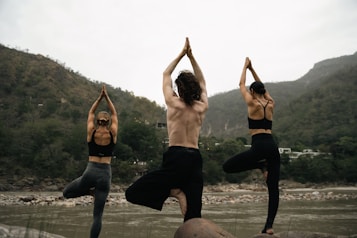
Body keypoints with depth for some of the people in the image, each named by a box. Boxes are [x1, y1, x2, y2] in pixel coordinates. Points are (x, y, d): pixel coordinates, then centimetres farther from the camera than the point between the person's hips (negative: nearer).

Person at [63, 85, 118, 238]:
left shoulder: (91, 132, 2)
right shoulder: (113, 133, 2)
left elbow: (91, 113, 19)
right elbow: (114, 114, 18)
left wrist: (100, 97, 24)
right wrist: (107, 97, 24)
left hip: (90, 172, -1)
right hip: (105, 174, 1)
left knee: (66, 193, 28)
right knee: (98, 215, 5)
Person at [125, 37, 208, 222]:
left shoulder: (173, 103, 1)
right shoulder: (202, 107, 9)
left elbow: (166, 74, 16)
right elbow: (201, 82, 26)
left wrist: (182, 54, 23)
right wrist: (191, 56, 24)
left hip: (176, 158, -5)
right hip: (195, 160, 5)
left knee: (133, 193, -1)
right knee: (193, 214, 7)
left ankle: (175, 192, -12)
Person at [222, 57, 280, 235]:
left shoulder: (253, 103, -2)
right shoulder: (271, 104, 13)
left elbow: (241, 85, 13)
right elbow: (262, 87, 30)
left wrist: (245, 66, 26)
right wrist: (252, 69, 36)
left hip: (259, 146, -7)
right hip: (273, 146, 7)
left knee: (227, 167, 4)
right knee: (273, 188, 5)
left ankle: (261, 165, -1)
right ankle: (269, 226, 0)